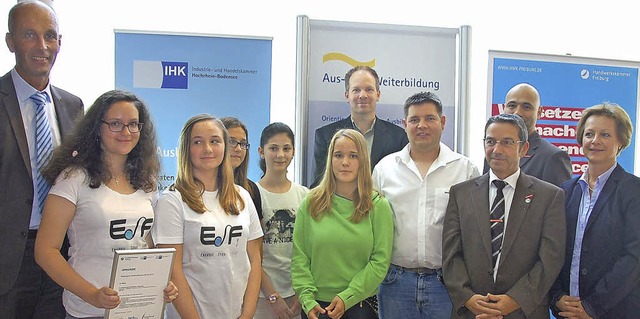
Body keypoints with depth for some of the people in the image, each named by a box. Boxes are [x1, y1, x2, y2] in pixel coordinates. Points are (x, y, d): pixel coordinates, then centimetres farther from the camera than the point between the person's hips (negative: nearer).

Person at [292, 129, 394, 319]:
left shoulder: (378, 206, -5)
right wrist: (307, 298, -11)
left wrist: (347, 297, -13)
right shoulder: (311, 203, -2)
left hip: (361, 303, 0)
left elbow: (380, 260, -8)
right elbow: (299, 257, -2)